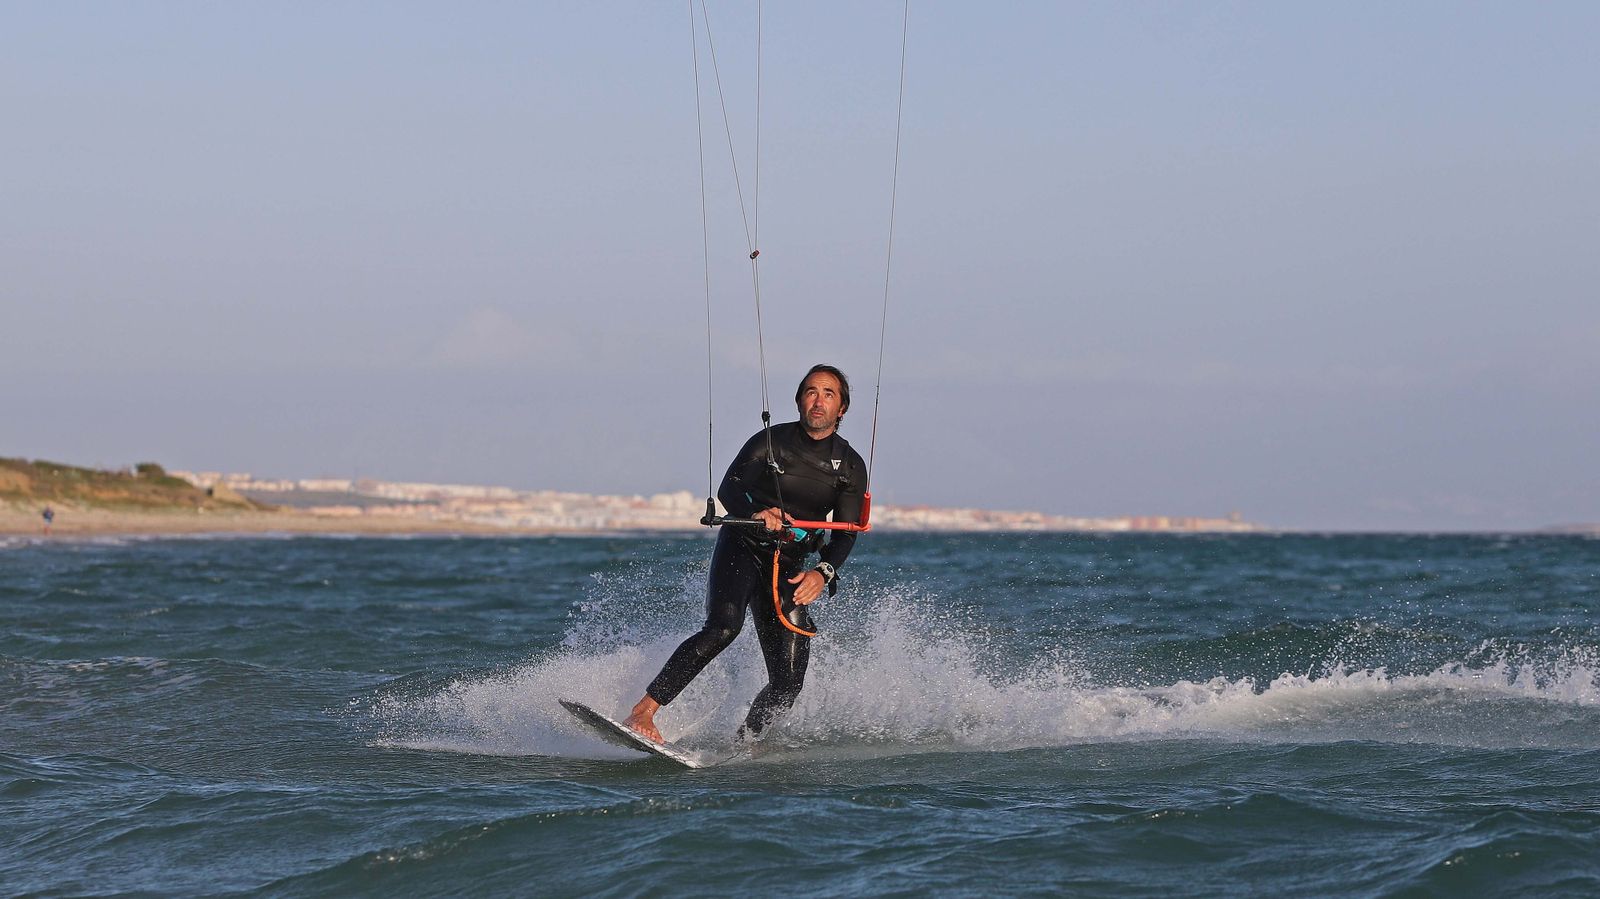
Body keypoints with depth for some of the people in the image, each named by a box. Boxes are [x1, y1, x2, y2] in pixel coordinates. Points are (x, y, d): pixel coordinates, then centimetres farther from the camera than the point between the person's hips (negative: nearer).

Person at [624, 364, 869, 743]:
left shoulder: (850, 466, 4)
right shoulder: (772, 441, -4)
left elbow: (845, 534, -1)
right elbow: (728, 489, -14)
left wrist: (822, 573, -20)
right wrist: (757, 513, -36)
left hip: (789, 567, 4)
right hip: (741, 549, -4)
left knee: (788, 681, -9)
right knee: (723, 627, -32)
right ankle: (641, 713, -36)